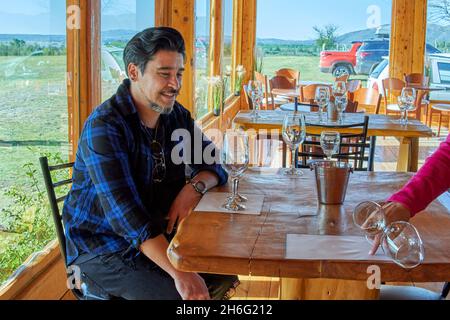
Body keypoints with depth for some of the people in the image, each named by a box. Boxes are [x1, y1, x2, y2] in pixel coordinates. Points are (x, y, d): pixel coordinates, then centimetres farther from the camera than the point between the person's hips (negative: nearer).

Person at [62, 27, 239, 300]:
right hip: (103, 248, -6)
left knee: (225, 280, -8)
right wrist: (179, 273, -36)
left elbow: (214, 165, 9)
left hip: (159, 236, 7)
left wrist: (196, 186, -17)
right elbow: (125, 213, -30)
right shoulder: (104, 127, -21)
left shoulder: (177, 116, 3)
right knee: (179, 295, -24)